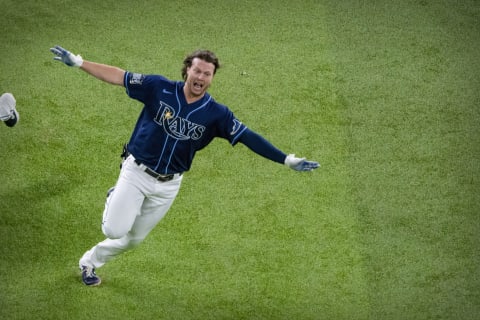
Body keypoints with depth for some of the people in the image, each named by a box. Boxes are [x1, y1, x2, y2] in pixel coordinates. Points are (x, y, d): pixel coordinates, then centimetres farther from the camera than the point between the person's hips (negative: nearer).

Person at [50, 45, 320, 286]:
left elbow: (248, 137, -13)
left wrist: (287, 159, -21)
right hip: (136, 173, -2)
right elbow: (118, 76, -9)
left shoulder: (216, 114, -10)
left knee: (134, 239, 13)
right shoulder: (159, 88, -13)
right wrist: (78, 62, -15)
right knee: (115, 230, -10)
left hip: (168, 185, 2)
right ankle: (115, 200, 26)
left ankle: (90, 261, 41)